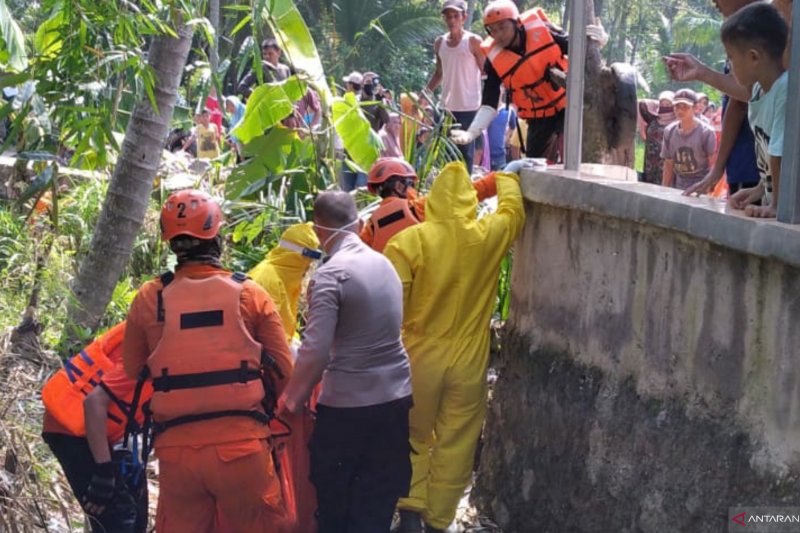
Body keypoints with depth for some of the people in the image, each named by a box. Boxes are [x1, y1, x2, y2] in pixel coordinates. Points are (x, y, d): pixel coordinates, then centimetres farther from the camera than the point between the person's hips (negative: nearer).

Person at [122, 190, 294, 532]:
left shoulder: (149, 298, -1)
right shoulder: (249, 294, -3)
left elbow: (132, 373, 7)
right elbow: (284, 373, 0)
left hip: (176, 448, 1)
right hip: (241, 444, -1)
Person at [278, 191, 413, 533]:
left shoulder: (330, 275, -15)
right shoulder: (384, 263, 6)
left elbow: (315, 351, -20)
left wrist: (291, 400, -6)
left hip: (347, 403, -6)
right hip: (396, 395, 6)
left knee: (334, 502, 11)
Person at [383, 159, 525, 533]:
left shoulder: (408, 241, -13)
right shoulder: (488, 236, -6)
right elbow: (512, 210, 17)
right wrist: (508, 176, 35)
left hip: (418, 360, -1)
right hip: (468, 362, 1)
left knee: (415, 439, 18)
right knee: (455, 446, 11)